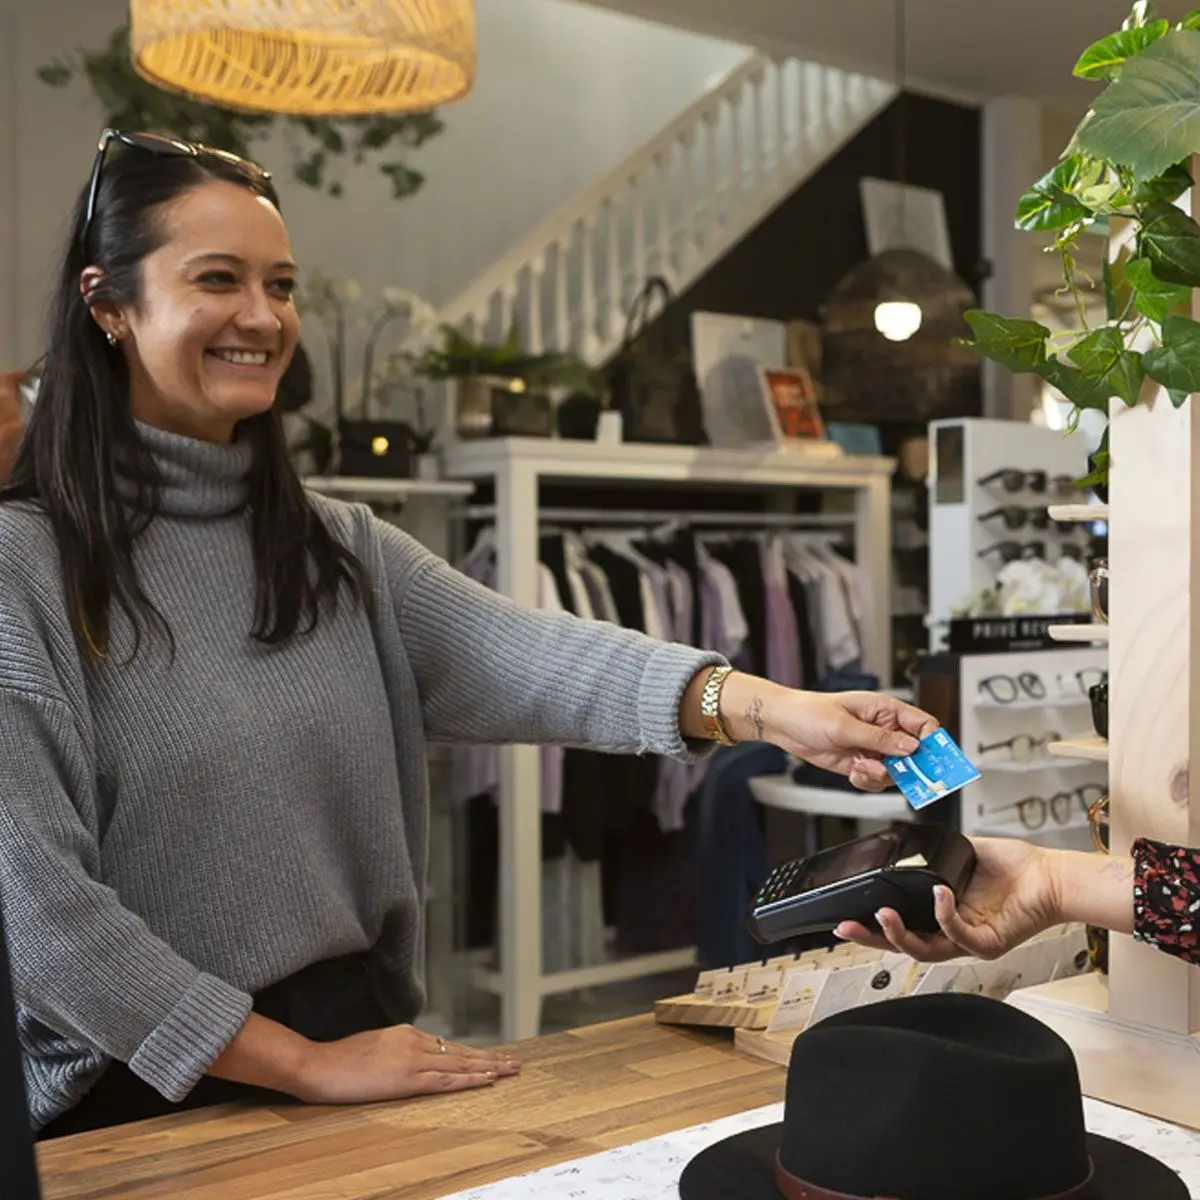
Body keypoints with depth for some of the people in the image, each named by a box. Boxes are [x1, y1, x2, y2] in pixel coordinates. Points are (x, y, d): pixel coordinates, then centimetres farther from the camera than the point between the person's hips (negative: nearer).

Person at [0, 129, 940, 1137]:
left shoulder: (340, 551, 7)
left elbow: (526, 657, -9)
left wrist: (768, 706, -25)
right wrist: (305, 1064, -14)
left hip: (362, 1046, 4)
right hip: (140, 1102, -3)